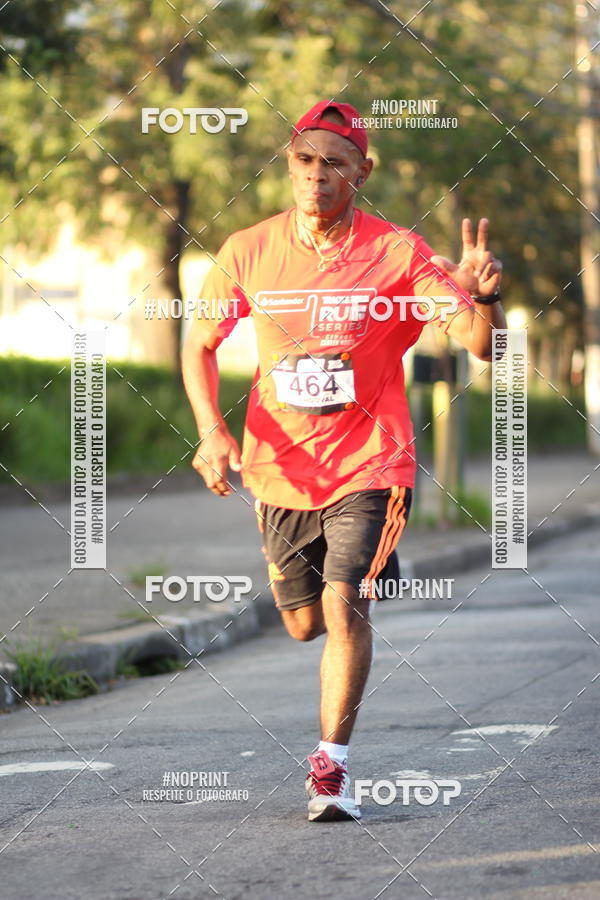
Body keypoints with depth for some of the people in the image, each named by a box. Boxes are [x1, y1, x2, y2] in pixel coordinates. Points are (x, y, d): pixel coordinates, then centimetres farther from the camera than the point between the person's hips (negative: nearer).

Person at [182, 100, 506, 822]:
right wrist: (211, 431, -7)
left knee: (343, 604, -21)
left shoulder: (396, 253, -11)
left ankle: (332, 767, -11)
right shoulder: (249, 251, -4)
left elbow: (481, 345, -16)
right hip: (280, 467, 3)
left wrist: (481, 297, -38)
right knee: (304, 624, 15)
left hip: (368, 464, -3)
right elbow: (199, 343, 8)